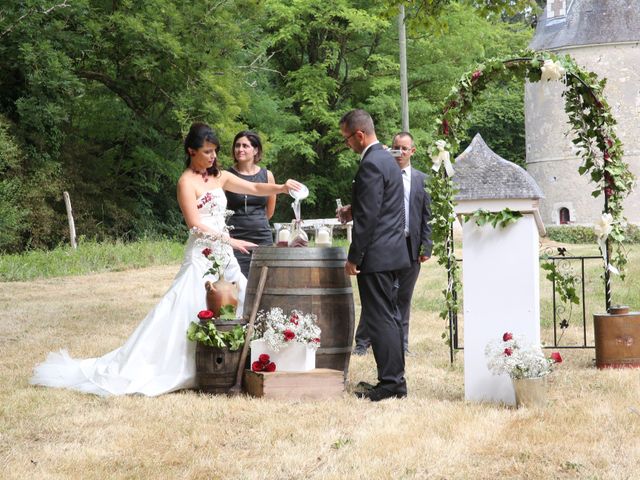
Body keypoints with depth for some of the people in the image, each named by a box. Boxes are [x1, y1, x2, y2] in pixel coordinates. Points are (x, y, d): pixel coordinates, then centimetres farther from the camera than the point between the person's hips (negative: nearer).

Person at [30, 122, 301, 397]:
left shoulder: (219, 177, 13)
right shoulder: (187, 182, -8)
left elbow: (255, 188, 9)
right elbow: (196, 226, -16)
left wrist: (281, 188, -9)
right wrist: (230, 241, -21)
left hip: (224, 256, 8)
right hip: (201, 258, -8)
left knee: (241, 307, 0)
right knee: (186, 313, -12)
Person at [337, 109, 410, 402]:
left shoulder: (371, 164, -17)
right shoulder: (385, 158, 15)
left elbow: (368, 216, -21)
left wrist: (354, 257, -17)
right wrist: (353, 210, 14)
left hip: (376, 256, -10)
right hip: (392, 251, 10)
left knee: (380, 319, -7)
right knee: (388, 317, 14)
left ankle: (391, 383, -5)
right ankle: (394, 380, 19)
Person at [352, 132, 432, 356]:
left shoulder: (421, 179, 11)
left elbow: (427, 215, 10)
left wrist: (426, 246, 0)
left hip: (410, 246, 2)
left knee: (403, 297, 8)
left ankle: (401, 344, 15)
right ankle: (362, 343, 3)